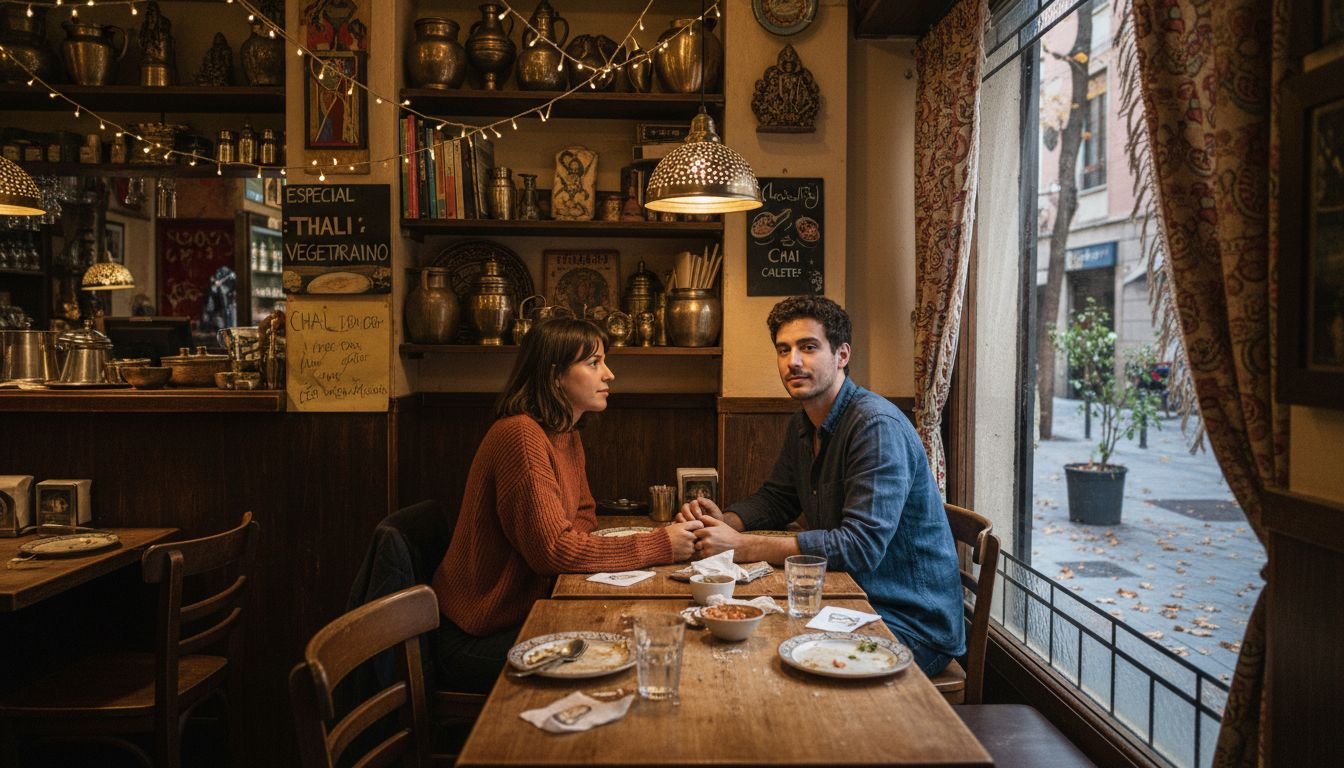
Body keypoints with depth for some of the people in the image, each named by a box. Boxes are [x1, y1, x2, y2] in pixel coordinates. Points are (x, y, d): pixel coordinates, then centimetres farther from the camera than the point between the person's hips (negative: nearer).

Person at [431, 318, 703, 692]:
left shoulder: (568, 437, 9)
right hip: (476, 639, -8)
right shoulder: (521, 436, -22)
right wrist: (657, 546, -25)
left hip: (522, 615, 9)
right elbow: (552, 549, -27)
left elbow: (583, 517, 14)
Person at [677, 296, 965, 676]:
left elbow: (861, 547, -29)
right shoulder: (803, 425, 8)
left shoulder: (878, 426, -22)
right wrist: (724, 521, -5)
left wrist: (741, 547, -30)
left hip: (913, 624, -7)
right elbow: (775, 500, 18)